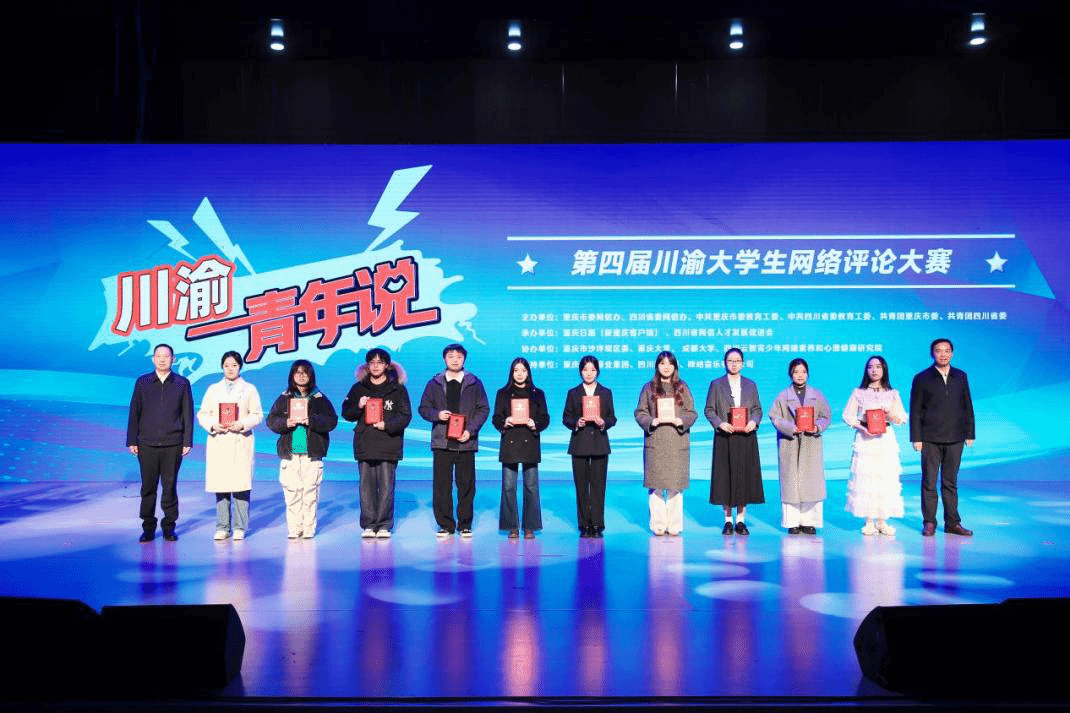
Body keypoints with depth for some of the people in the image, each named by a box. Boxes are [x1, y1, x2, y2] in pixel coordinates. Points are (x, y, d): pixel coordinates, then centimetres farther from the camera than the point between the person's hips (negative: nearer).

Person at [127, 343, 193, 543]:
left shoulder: (182, 383, 6)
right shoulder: (142, 382, 8)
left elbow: (188, 414, 6)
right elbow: (134, 412, 8)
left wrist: (187, 442, 1)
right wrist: (132, 441, 4)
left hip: (173, 444, -1)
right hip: (147, 444, 1)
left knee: (170, 486, 3)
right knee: (148, 487, 3)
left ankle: (169, 527, 13)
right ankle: (148, 528, 13)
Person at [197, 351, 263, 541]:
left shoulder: (249, 389, 11)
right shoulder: (213, 389, 17)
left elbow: (257, 415, 4)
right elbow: (202, 414, 11)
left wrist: (242, 424, -13)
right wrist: (213, 425, -9)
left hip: (240, 442, -2)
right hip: (218, 443, 2)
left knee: (241, 484, -6)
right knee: (220, 486, 0)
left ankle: (239, 527, 0)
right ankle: (222, 527, 7)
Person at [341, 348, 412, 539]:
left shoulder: (397, 388, 7)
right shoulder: (358, 388, 13)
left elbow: (405, 415, 2)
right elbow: (346, 413, 12)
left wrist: (387, 425, -12)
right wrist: (358, 406, -8)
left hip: (389, 446, -2)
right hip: (365, 445, 2)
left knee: (386, 486, -4)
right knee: (367, 486, 0)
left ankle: (384, 525, 4)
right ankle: (368, 525, 6)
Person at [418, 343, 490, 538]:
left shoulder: (474, 383, 7)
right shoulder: (435, 383, 10)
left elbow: (483, 409, 5)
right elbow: (423, 407, 11)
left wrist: (470, 430, -8)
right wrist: (437, 415, -10)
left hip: (466, 442, -1)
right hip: (441, 442, 1)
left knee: (466, 485, 2)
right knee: (441, 485, 1)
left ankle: (465, 525, 12)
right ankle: (445, 525, 10)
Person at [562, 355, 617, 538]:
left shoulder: (606, 393, 10)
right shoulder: (573, 393, 9)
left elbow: (612, 418, 8)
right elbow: (566, 418, 6)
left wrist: (603, 422, -13)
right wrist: (576, 423, -13)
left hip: (599, 443, 0)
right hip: (579, 444, 0)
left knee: (598, 485, -2)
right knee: (581, 486, 1)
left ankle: (597, 525, 2)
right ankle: (584, 525, 6)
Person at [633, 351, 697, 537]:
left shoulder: (682, 387, 10)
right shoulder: (649, 388, 8)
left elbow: (692, 413, 8)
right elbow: (640, 412, 6)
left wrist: (681, 421, -11)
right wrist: (652, 422, -12)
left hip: (678, 443, 0)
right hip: (655, 442, 0)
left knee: (676, 484, 0)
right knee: (655, 485, -1)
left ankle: (674, 525, 8)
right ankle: (658, 525, 6)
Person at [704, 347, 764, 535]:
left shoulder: (751, 385, 12)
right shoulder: (716, 385, 6)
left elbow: (757, 409, 11)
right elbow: (709, 410, 3)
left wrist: (754, 422, -9)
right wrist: (720, 423, -14)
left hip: (746, 437, 2)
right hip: (724, 437, -2)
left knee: (745, 476, 1)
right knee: (725, 477, -1)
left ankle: (741, 520, 10)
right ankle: (728, 520, 8)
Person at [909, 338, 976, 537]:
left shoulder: (960, 376, 10)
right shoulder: (922, 379, 0)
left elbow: (967, 406, 13)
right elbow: (915, 410, -1)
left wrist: (969, 434, 8)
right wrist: (916, 438, -6)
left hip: (955, 439, 3)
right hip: (930, 440, -2)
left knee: (950, 483, 8)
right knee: (929, 482, 0)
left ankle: (953, 523, 14)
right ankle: (929, 523, 8)